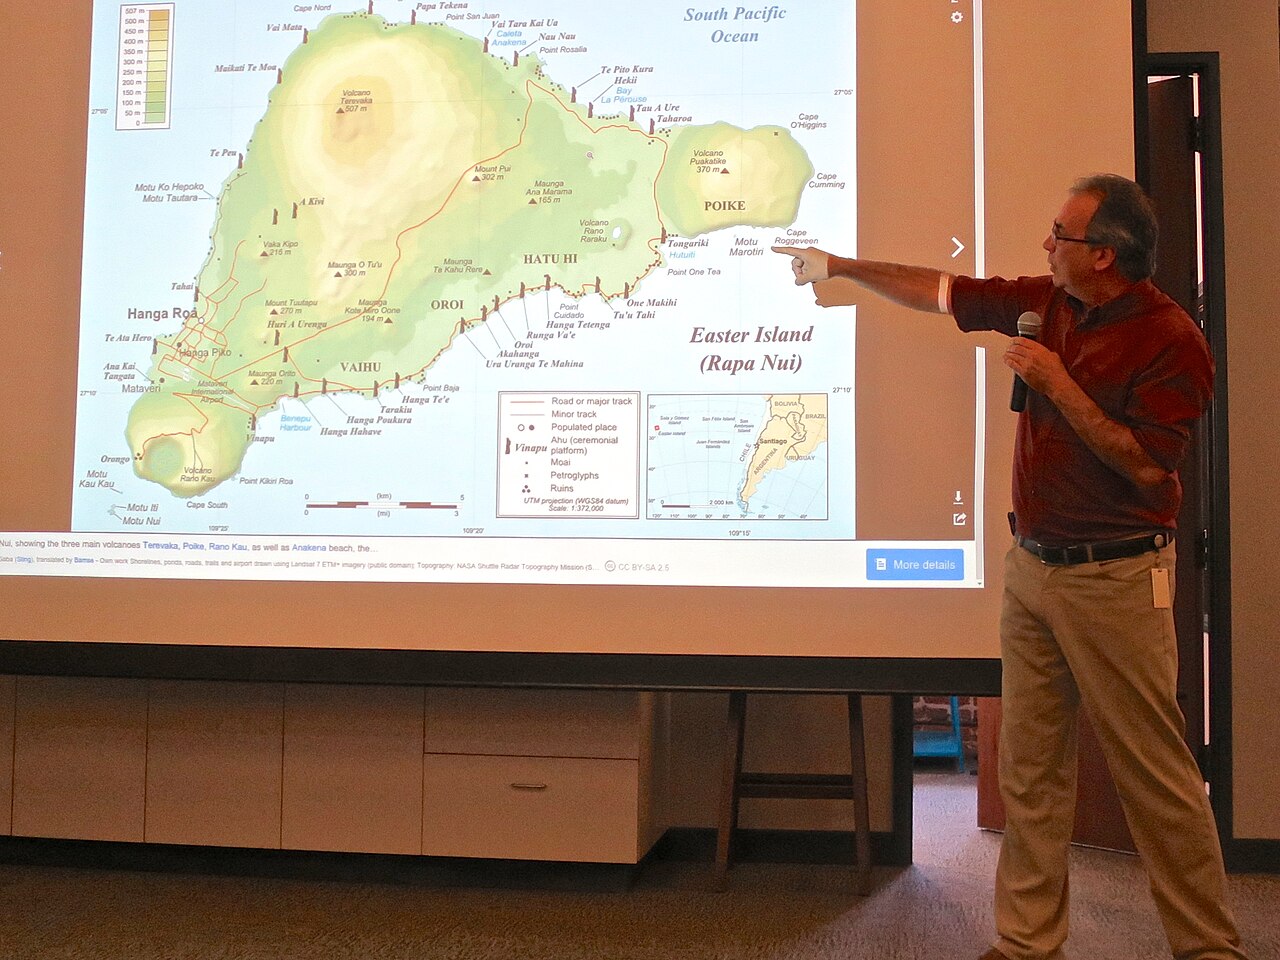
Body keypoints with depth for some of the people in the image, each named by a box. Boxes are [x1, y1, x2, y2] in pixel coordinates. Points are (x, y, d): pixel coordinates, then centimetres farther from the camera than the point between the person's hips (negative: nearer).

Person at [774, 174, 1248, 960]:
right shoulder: (1047, 303, 7)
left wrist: (1056, 384, -20)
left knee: (1157, 775, -1)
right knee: (1030, 769, 10)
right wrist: (842, 266, 22)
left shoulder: (1170, 341, -13)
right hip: (1032, 567, 7)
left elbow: (1147, 467, -19)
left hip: (1114, 579, -7)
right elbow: (942, 292, 17)